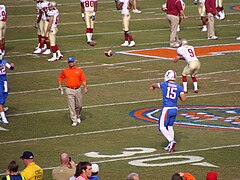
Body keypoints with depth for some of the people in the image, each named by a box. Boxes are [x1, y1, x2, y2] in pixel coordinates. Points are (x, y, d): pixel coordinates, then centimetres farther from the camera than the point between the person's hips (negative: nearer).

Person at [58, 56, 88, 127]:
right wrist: (60, 85, 5)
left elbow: (83, 80, 3)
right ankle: (74, 121, -6)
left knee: (79, 105, 8)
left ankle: (78, 117, 35)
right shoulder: (65, 71, 5)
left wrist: (85, 87, -7)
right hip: (69, 90, -1)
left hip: (78, 89, 1)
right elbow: (60, 78, 18)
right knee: (72, 106, -7)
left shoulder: (79, 70, 4)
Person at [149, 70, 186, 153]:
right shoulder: (179, 88, 1)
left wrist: (152, 86, 44)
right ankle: (170, 146, 17)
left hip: (166, 109, -5)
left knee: (162, 127, 0)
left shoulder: (164, 84, -3)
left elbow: (156, 85, 19)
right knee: (170, 126, 17)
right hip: (174, 109, 5)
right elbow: (183, 99, -4)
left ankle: (171, 141, -19)